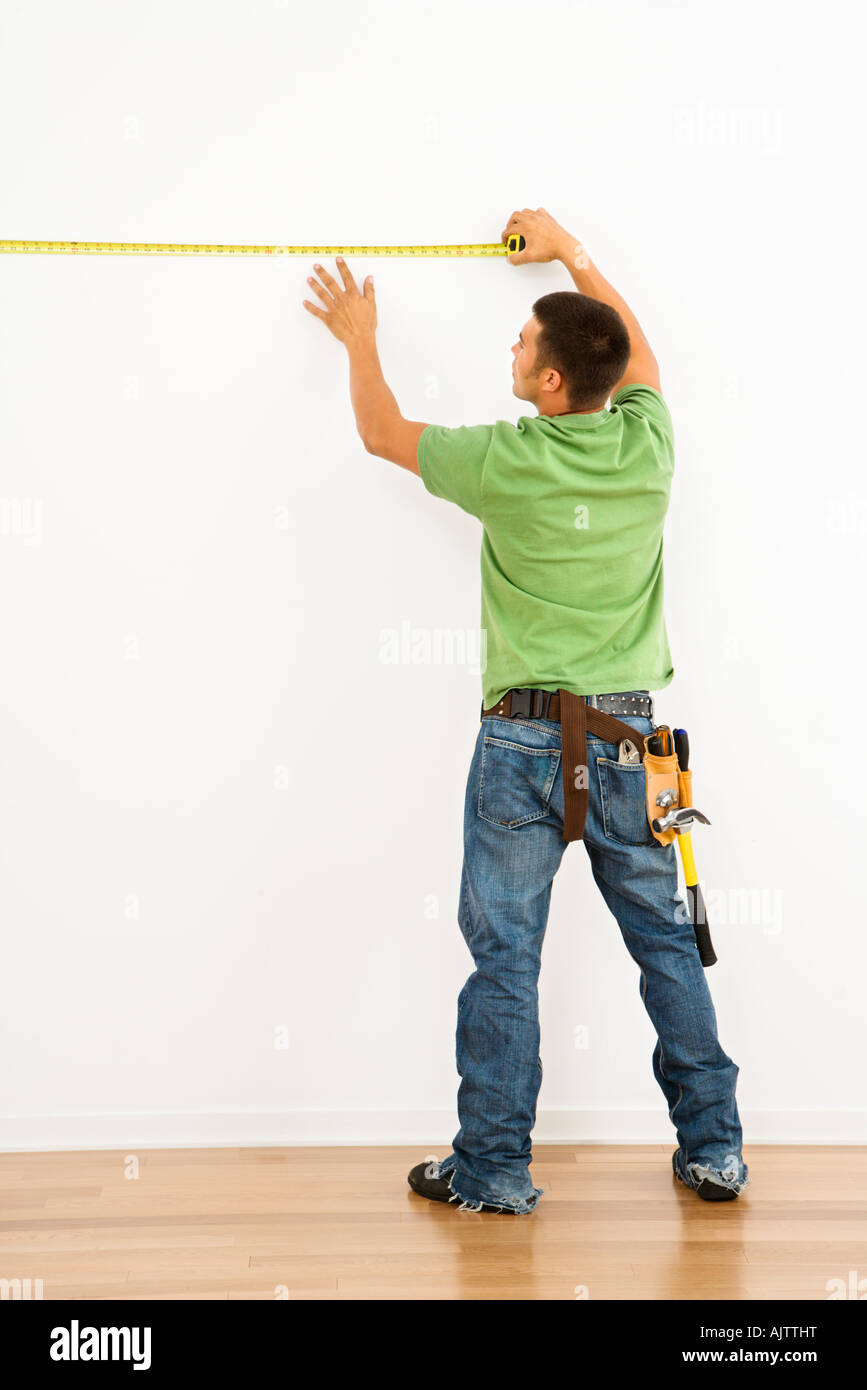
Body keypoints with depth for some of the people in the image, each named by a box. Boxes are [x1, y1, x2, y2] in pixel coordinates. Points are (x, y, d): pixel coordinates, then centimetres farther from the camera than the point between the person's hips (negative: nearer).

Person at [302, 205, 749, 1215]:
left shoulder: (508, 461, -11)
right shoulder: (646, 446, -2)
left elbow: (382, 433, 7)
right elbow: (635, 347, 21)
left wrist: (360, 338, 24)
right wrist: (568, 251, 32)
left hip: (524, 736, -3)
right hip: (627, 737, 4)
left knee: (505, 956, 6)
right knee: (667, 944, 13)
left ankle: (494, 1169, 14)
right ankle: (713, 1151, 21)